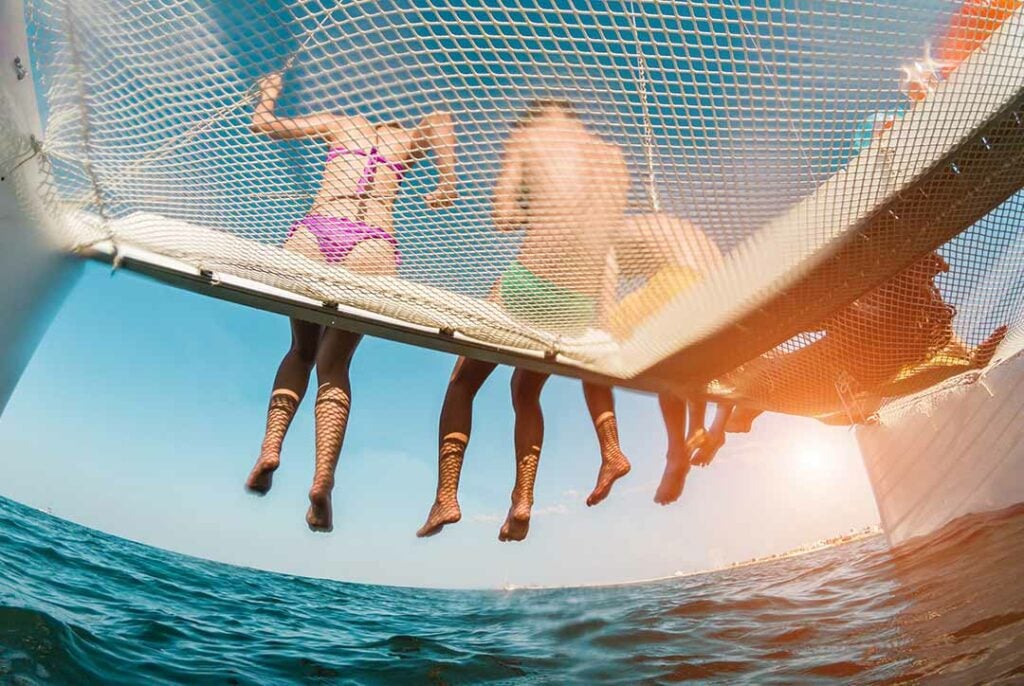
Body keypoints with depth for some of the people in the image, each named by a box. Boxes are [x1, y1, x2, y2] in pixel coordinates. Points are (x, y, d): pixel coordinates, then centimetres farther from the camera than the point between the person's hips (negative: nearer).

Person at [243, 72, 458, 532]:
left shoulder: (340, 124, 26)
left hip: (312, 237, 1)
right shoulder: (411, 137, 25)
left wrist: (269, 90, 47)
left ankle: (270, 447, 5)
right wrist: (447, 184, 5)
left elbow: (263, 123, 28)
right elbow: (441, 118, 4)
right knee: (334, 363, 8)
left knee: (302, 350, 22)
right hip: (372, 249, -1)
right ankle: (323, 478, -8)